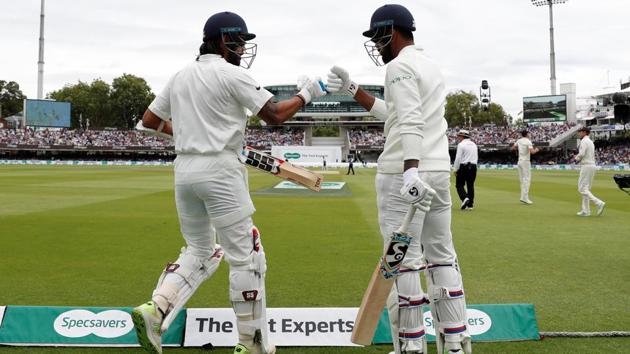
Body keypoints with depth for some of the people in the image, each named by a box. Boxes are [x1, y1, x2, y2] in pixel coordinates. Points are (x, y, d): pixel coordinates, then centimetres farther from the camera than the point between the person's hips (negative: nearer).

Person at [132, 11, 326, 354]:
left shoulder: (181, 76, 14)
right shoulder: (231, 74, -6)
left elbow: (149, 120, 18)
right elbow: (275, 115, -9)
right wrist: (305, 94, 7)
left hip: (183, 170, 7)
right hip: (219, 171, -7)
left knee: (199, 252, 19)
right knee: (245, 255, 3)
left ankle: (154, 310, 0)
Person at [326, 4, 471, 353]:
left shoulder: (400, 66, -8)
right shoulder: (431, 65, 21)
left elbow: (410, 123, -23)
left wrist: (411, 172, -33)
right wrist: (352, 90, 27)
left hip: (404, 175, -9)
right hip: (439, 172, 9)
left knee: (403, 261, -4)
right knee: (442, 256, 12)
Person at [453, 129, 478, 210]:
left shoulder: (461, 144, -8)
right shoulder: (474, 144, 14)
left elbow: (458, 158, -12)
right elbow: (476, 158, 17)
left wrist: (455, 169, -7)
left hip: (463, 167, -6)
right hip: (473, 166, 6)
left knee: (459, 185, 1)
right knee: (470, 185, 7)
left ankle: (465, 198, -21)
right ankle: (470, 204, 7)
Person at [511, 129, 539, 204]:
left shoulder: (519, 141, 8)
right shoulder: (528, 141, -12)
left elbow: (513, 148, 21)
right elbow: (532, 152, -24)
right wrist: (536, 150, -3)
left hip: (519, 161, 7)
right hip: (526, 162, -7)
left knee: (522, 180, 10)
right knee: (527, 179, -8)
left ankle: (523, 197, 9)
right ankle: (525, 198, -14)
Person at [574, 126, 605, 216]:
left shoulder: (584, 141, -9)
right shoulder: (591, 142, 21)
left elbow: (582, 153, -21)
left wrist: (576, 157, -1)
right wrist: (579, 157, 14)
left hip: (586, 166, -10)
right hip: (592, 165, 10)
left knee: (582, 189, -10)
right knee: (586, 189, 11)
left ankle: (599, 203, -20)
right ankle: (585, 210, 10)